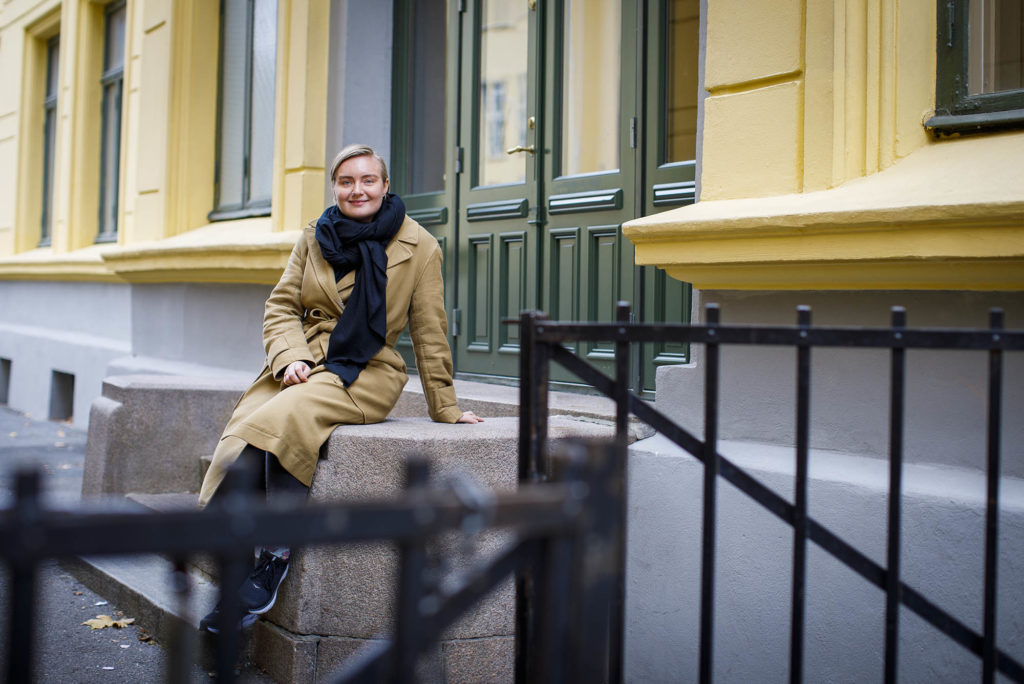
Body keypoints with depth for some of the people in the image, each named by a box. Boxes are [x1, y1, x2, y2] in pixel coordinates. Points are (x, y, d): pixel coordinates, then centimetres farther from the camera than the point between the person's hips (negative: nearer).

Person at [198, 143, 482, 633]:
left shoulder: (419, 248, 2)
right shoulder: (315, 238, 12)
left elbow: (429, 333, 6)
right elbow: (281, 305, 12)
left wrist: (445, 408, 9)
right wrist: (289, 358, -7)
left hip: (366, 373, -4)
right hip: (301, 366, 4)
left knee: (289, 415, -34)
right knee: (241, 429, -26)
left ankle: (274, 556, -23)